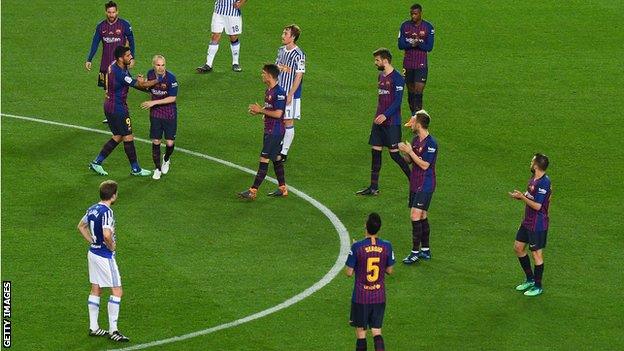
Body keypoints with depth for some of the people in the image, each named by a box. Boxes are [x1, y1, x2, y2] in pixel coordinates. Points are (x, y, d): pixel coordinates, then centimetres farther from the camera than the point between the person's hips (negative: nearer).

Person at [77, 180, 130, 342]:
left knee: (95, 290, 15)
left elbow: (81, 226, 20)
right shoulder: (106, 212, -22)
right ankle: (113, 330, -1)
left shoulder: (92, 209, 5)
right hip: (105, 256, -9)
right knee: (117, 291, -2)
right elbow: (107, 235, -35)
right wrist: (112, 246, -16)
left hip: (93, 253, 9)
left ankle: (93, 327, 19)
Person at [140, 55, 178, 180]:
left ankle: (166, 159, 32)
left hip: (169, 114, -3)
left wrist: (154, 102, -19)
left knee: (170, 143, -2)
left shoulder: (170, 78, -19)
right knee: (155, 141, -1)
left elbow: (172, 98, -17)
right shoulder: (150, 74, -4)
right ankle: (157, 169, 17)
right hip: (155, 113, 3)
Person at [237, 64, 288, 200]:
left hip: (275, 132, -10)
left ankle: (253, 191, -8)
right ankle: (282, 188, 24)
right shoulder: (268, 90, 10)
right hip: (269, 130, 10)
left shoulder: (279, 93, -20)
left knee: (264, 160, -8)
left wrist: (261, 110, -16)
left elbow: (278, 113, -24)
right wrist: (258, 111, 3)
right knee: (276, 158, 16)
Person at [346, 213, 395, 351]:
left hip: (360, 297, -2)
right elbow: (389, 270, 4)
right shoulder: (386, 246, -7)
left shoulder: (357, 247, -15)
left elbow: (349, 272, -10)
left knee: (361, 332, 10)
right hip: (379, 297, 2)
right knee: (376, 332, 8)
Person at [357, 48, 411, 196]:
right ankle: (374, 187, 12)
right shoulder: (381, 76, 13)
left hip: (392, 122, -8)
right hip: (379, 121, 8)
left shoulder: (397, 78, -13)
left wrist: (385, 115, -25)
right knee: (375, 151, 7)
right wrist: (378, 116, 18)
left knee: (394, 153, -7)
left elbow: (397, 101, -18)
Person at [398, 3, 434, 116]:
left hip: (421, 64, -3)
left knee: (419, 90, -12)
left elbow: (429, 47, -5)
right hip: (408, 63, 3)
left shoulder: (428, 27, -3)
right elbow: (400, 45, 0)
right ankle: (413, 114, 19)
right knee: (410, 90, 9)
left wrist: (418, 43, -21)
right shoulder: (405, 26, 4)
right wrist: (412, 44, -18)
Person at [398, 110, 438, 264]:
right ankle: (425, 250, 21)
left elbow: (425, 165, -21)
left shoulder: (431, 143, -17)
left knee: (416, 216, -13)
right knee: (422, 217, 13)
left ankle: (415, 252, -9)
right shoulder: (415, 140, 9)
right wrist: (405, 152, -5)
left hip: (425, 185, -9)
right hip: (415, 184, 9)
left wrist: (410, 151, -20)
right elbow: (409, 161, 16)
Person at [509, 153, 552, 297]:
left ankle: (538, 286, 16)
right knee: (518, 247, 17)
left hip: (538, 224, -10)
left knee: (536, 254, 2)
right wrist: (520, 195, -1)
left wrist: (522, 197, -17)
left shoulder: (543, 183, -24)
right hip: (527, 222, 10)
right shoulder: (533, 179, 6)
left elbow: (537, 205, -25)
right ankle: (530, 279, 30)